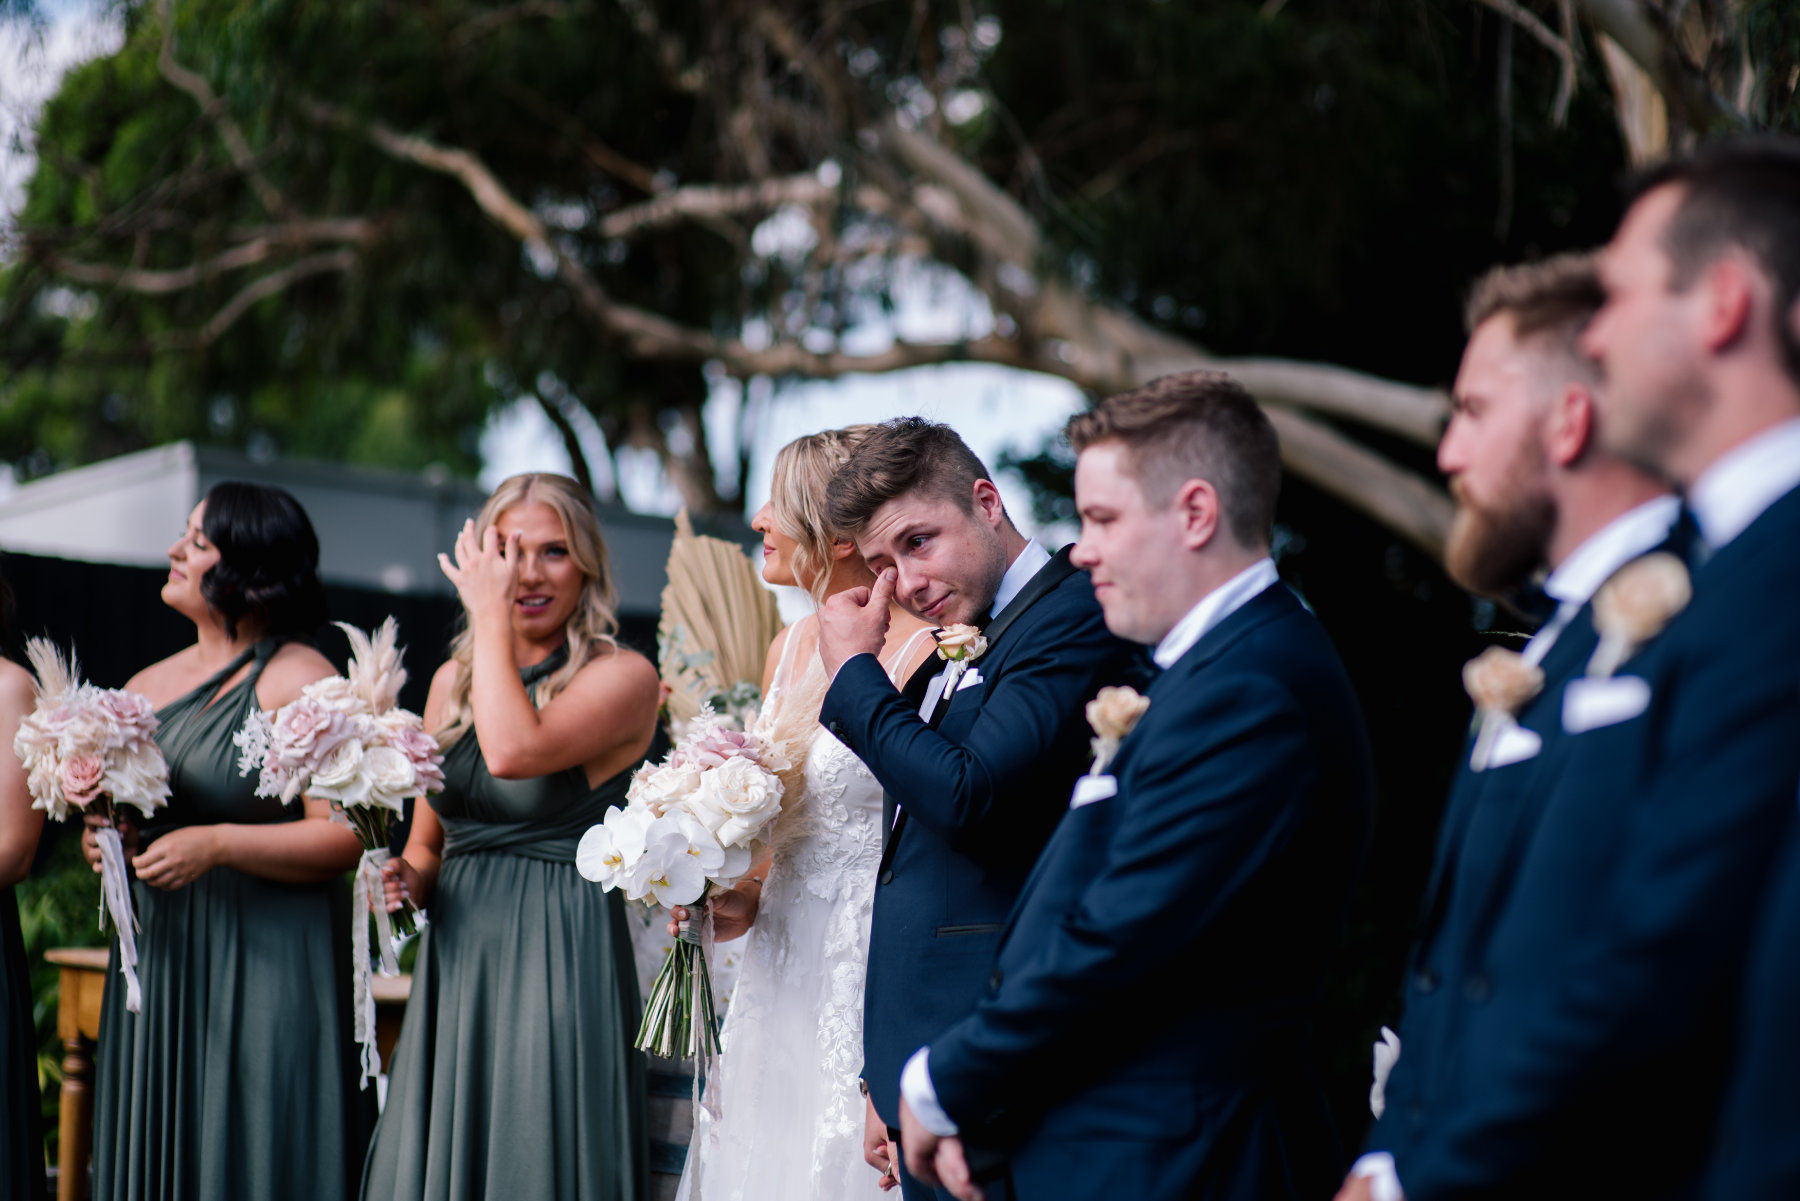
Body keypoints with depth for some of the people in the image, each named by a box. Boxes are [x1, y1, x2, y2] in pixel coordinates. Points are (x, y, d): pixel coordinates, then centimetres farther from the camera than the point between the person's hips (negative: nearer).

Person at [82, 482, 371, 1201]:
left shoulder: (300, 681, -8)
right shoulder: (145, 688, 13)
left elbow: (345, 837, -15)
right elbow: (108, 810, 23)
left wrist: (216, 844, -22)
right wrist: (99, 840, 1)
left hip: (264, 971, -7)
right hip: (155, 966, 7)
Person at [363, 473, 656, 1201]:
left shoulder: (622, 677, -6)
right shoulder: (453, 681, 12)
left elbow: (513, 751, -24)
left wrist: (492, 614, -13)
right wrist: (407, 879, -2)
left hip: (559, 967, -6)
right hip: (454, 968, 6)